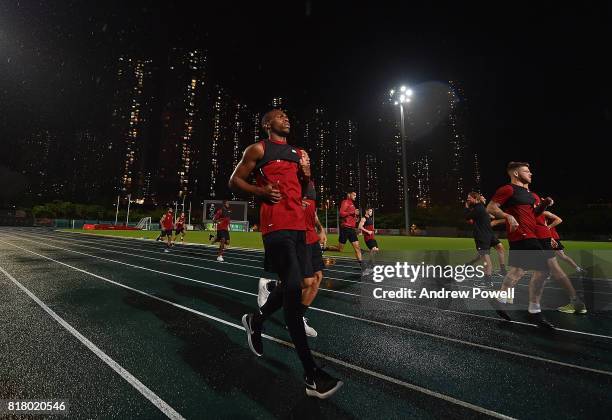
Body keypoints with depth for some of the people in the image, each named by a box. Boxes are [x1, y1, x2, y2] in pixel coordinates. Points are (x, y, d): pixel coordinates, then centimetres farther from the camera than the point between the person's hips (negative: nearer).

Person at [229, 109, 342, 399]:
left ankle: (255, 320, 40)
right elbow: (234, 181, 5)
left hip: (298, 224, 8)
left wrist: (307, 175, 6)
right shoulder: (258, 149, 6)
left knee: (291, 284, 12)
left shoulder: (299, 153, 24)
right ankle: (311, 375, -4)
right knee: (293, 286, -13)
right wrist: (262, 191, -12)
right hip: (275, 224, -7)